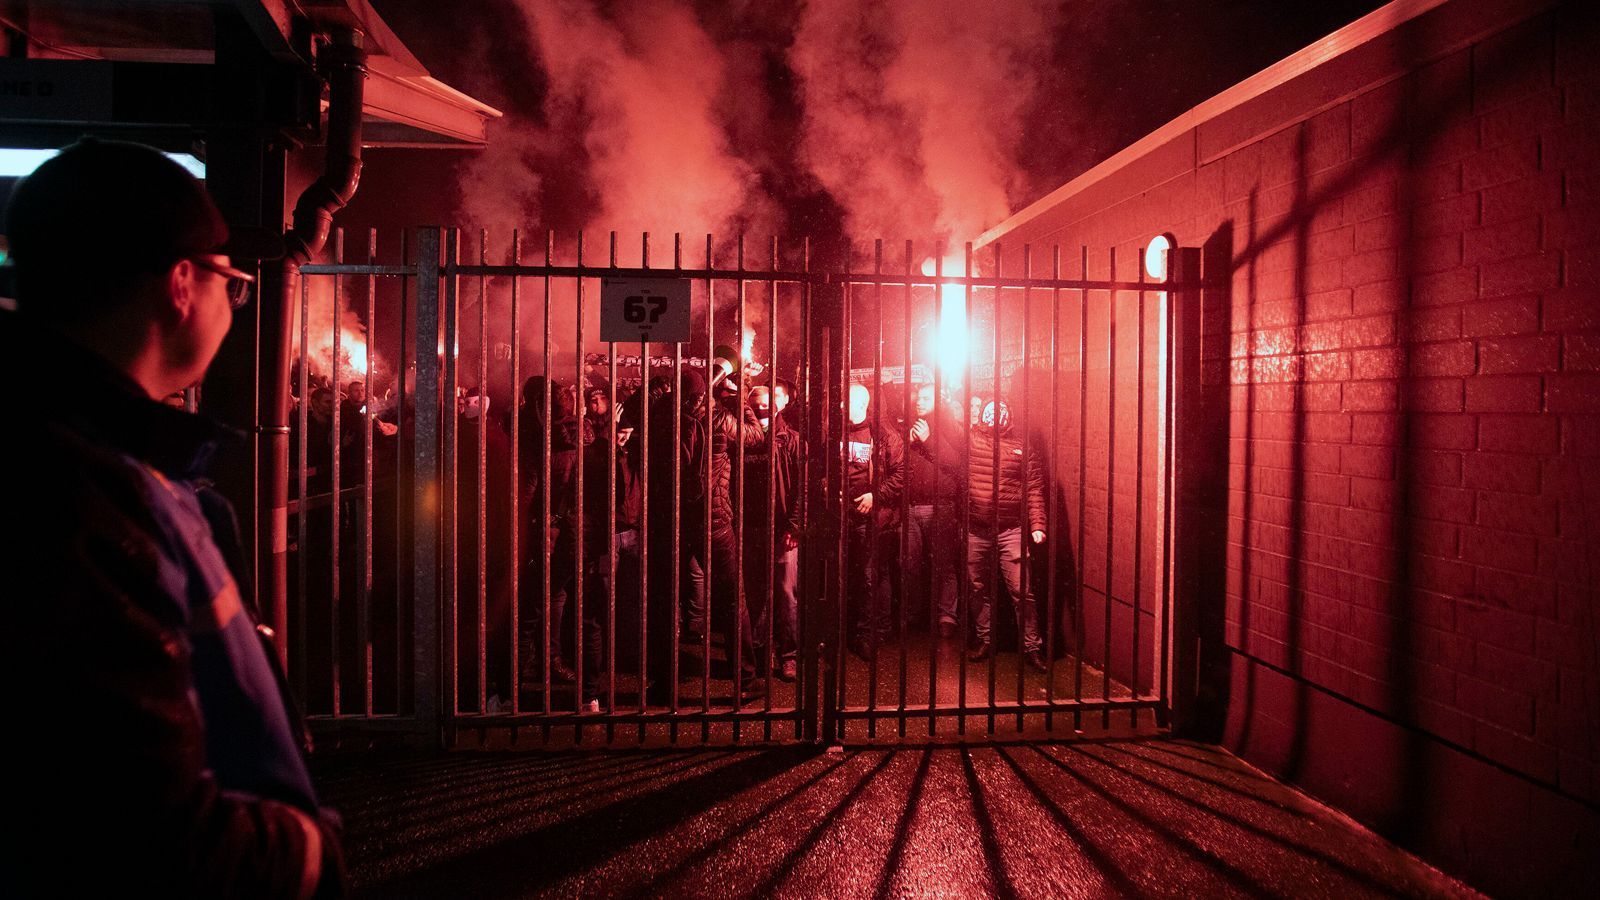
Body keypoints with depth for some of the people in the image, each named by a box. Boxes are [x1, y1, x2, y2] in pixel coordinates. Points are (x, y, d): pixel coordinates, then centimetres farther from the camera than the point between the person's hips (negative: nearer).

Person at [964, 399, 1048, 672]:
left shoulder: (1023, 447, 0)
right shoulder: (970, 440, 5)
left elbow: (1034, 490, -2)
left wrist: (1037, 525, -9)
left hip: (1011, 530, -2)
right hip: (975, 530, 3)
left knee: (1021, 590, -4)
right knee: (978, 588, 13)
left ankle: (1031, 647, 6)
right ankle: (985, 640, 28)